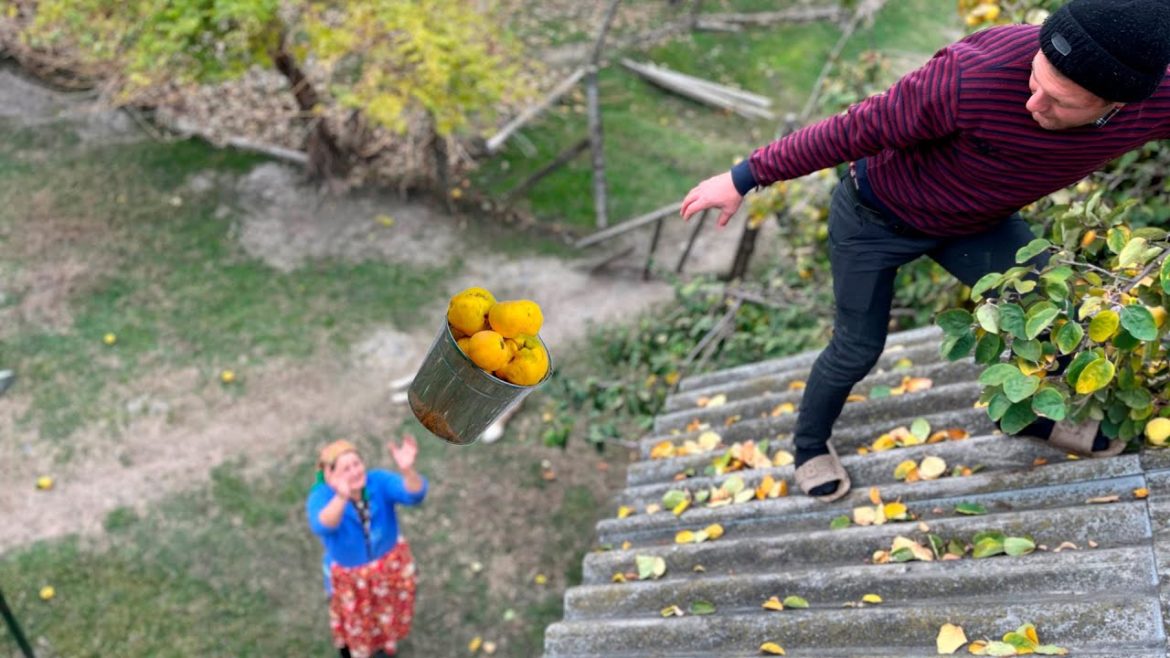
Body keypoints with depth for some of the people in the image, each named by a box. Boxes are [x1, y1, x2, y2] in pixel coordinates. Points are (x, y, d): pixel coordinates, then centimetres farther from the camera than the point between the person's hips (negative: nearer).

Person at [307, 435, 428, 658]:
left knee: (386, 606, 29)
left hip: (389, 561, 2)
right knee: (353, 616, 26)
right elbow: (322, 526, -52)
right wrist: (341, 497, -72)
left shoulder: (379, 481, -27)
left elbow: (414, 494, -44)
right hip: (348, 572, -2)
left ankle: (383, 639, 61)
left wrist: (407, 470, -66)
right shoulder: (320, 498, -31)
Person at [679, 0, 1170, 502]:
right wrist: (743, 179, -21)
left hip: (976, 219, 5)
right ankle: (810, 444, 38)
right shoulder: (976, 76, -43)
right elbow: (858, 129, -29)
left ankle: (1032, 416, 36)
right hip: (874, 214, -4)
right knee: (857, 350, 8)